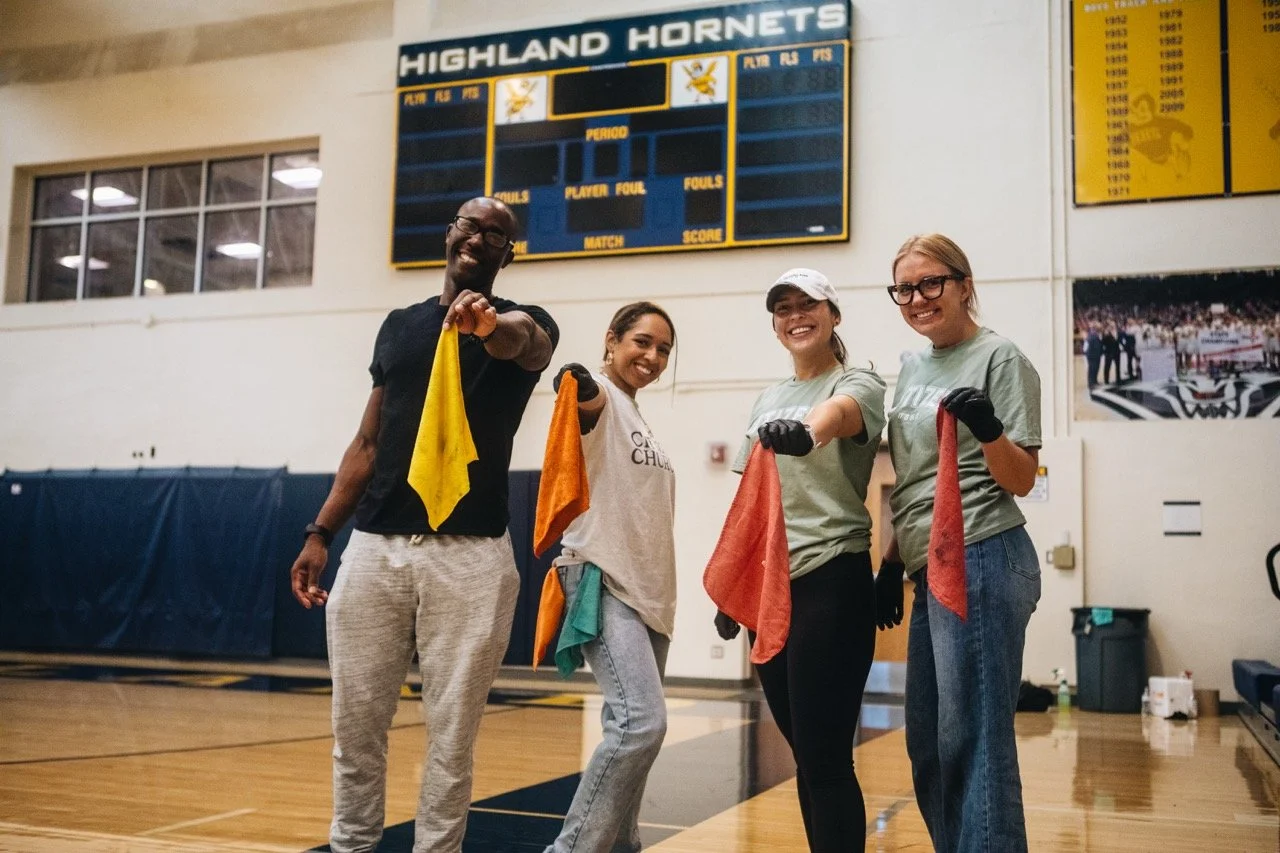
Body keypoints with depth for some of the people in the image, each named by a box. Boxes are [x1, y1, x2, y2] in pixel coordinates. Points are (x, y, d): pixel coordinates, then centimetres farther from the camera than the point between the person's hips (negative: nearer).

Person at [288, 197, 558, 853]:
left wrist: (489, 324, -48)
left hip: (469, 556, -3)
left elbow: (524, 343, -24)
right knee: (355, 724, 7)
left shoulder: (522, 325, 3)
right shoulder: (399, 325, 15)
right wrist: (320, 533, 8)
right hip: (374, 549, 4)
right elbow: (368, 442, 16)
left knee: (452, 732, 1)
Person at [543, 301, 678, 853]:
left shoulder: (638, 419, 18)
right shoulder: (600, 396, -6)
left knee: (633, 726, 11)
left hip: (650, 589, 9)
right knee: (642, 721, -21)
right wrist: (577, 387, -56)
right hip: (604, 581, -9)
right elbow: (587, 399, -32)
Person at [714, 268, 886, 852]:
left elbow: (838, 413, -31)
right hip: (768, 586, 7)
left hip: (832, 582, -7)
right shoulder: (767, 400, 15)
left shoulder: (858, 384, -5)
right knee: (804, 753, 14)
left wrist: (808, 430, -53)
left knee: (825, 758, -6)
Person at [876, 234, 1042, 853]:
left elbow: (1020, 480, -10)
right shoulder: (912, 368, 17)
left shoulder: (999, 358, -5)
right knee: (927, 744, 13)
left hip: (982, 563, -8)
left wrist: (987, 429, -28)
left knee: (972, 738, -9)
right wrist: (892, 563, 20)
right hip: (932, 570, 9)